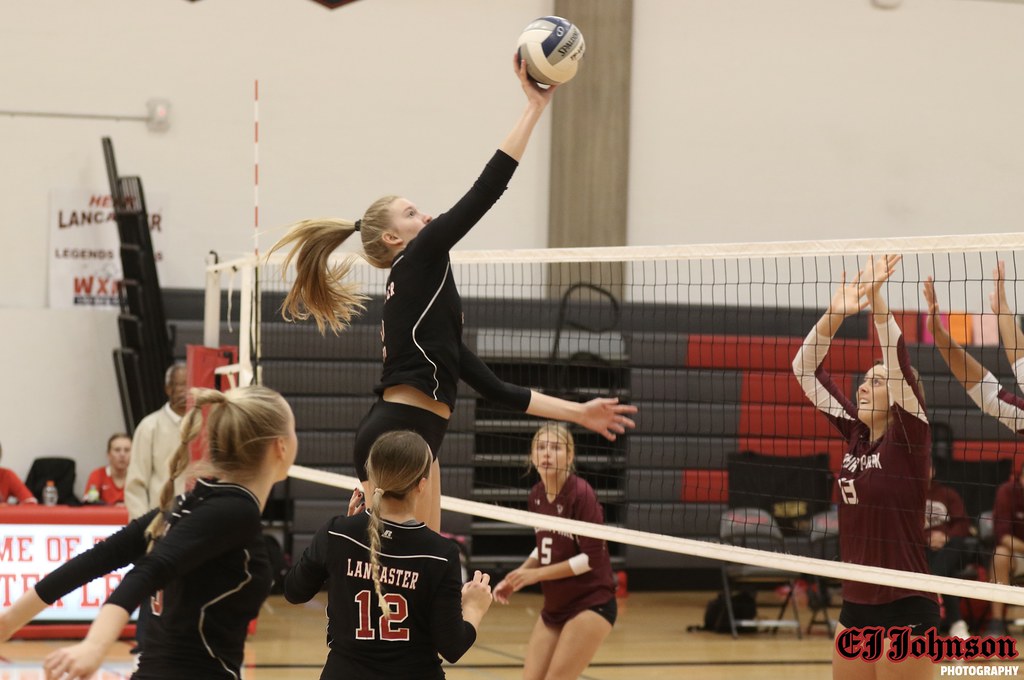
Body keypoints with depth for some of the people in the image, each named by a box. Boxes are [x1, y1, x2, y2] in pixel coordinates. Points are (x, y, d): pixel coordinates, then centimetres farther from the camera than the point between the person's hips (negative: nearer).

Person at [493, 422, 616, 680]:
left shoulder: (581, 494, -17)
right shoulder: (536, 496, 4)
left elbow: (592, 557, -19)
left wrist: (535, 574, -17)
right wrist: (516, 577, 2)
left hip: (591, 605, -7)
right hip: (553, 608, 7)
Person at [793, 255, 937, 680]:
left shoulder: (909, 437, -8)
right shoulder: (856, 434, 8)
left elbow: (898, 361, -22)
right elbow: (806, 370, 7)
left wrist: (875, 296, -25)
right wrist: (835, 312, -4)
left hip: (905, 610, -7)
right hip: (855, 605, 7)